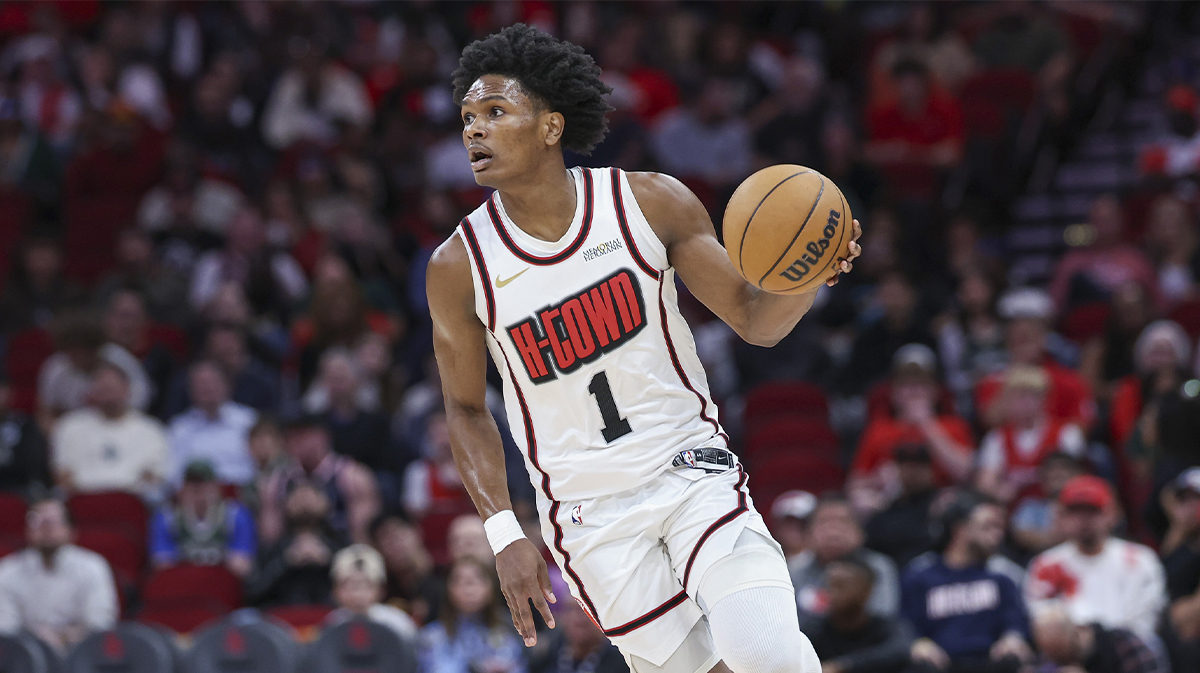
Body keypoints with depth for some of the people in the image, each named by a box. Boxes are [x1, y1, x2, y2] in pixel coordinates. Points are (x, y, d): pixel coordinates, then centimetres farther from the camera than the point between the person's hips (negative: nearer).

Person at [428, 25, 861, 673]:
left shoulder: (648, 202, -7)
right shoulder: (459, 267, -7)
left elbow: (755, 319, 0)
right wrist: (505, 535, -4)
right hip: (590, 513, 0)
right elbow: (466, 408, 5)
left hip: (691, 467, 0)